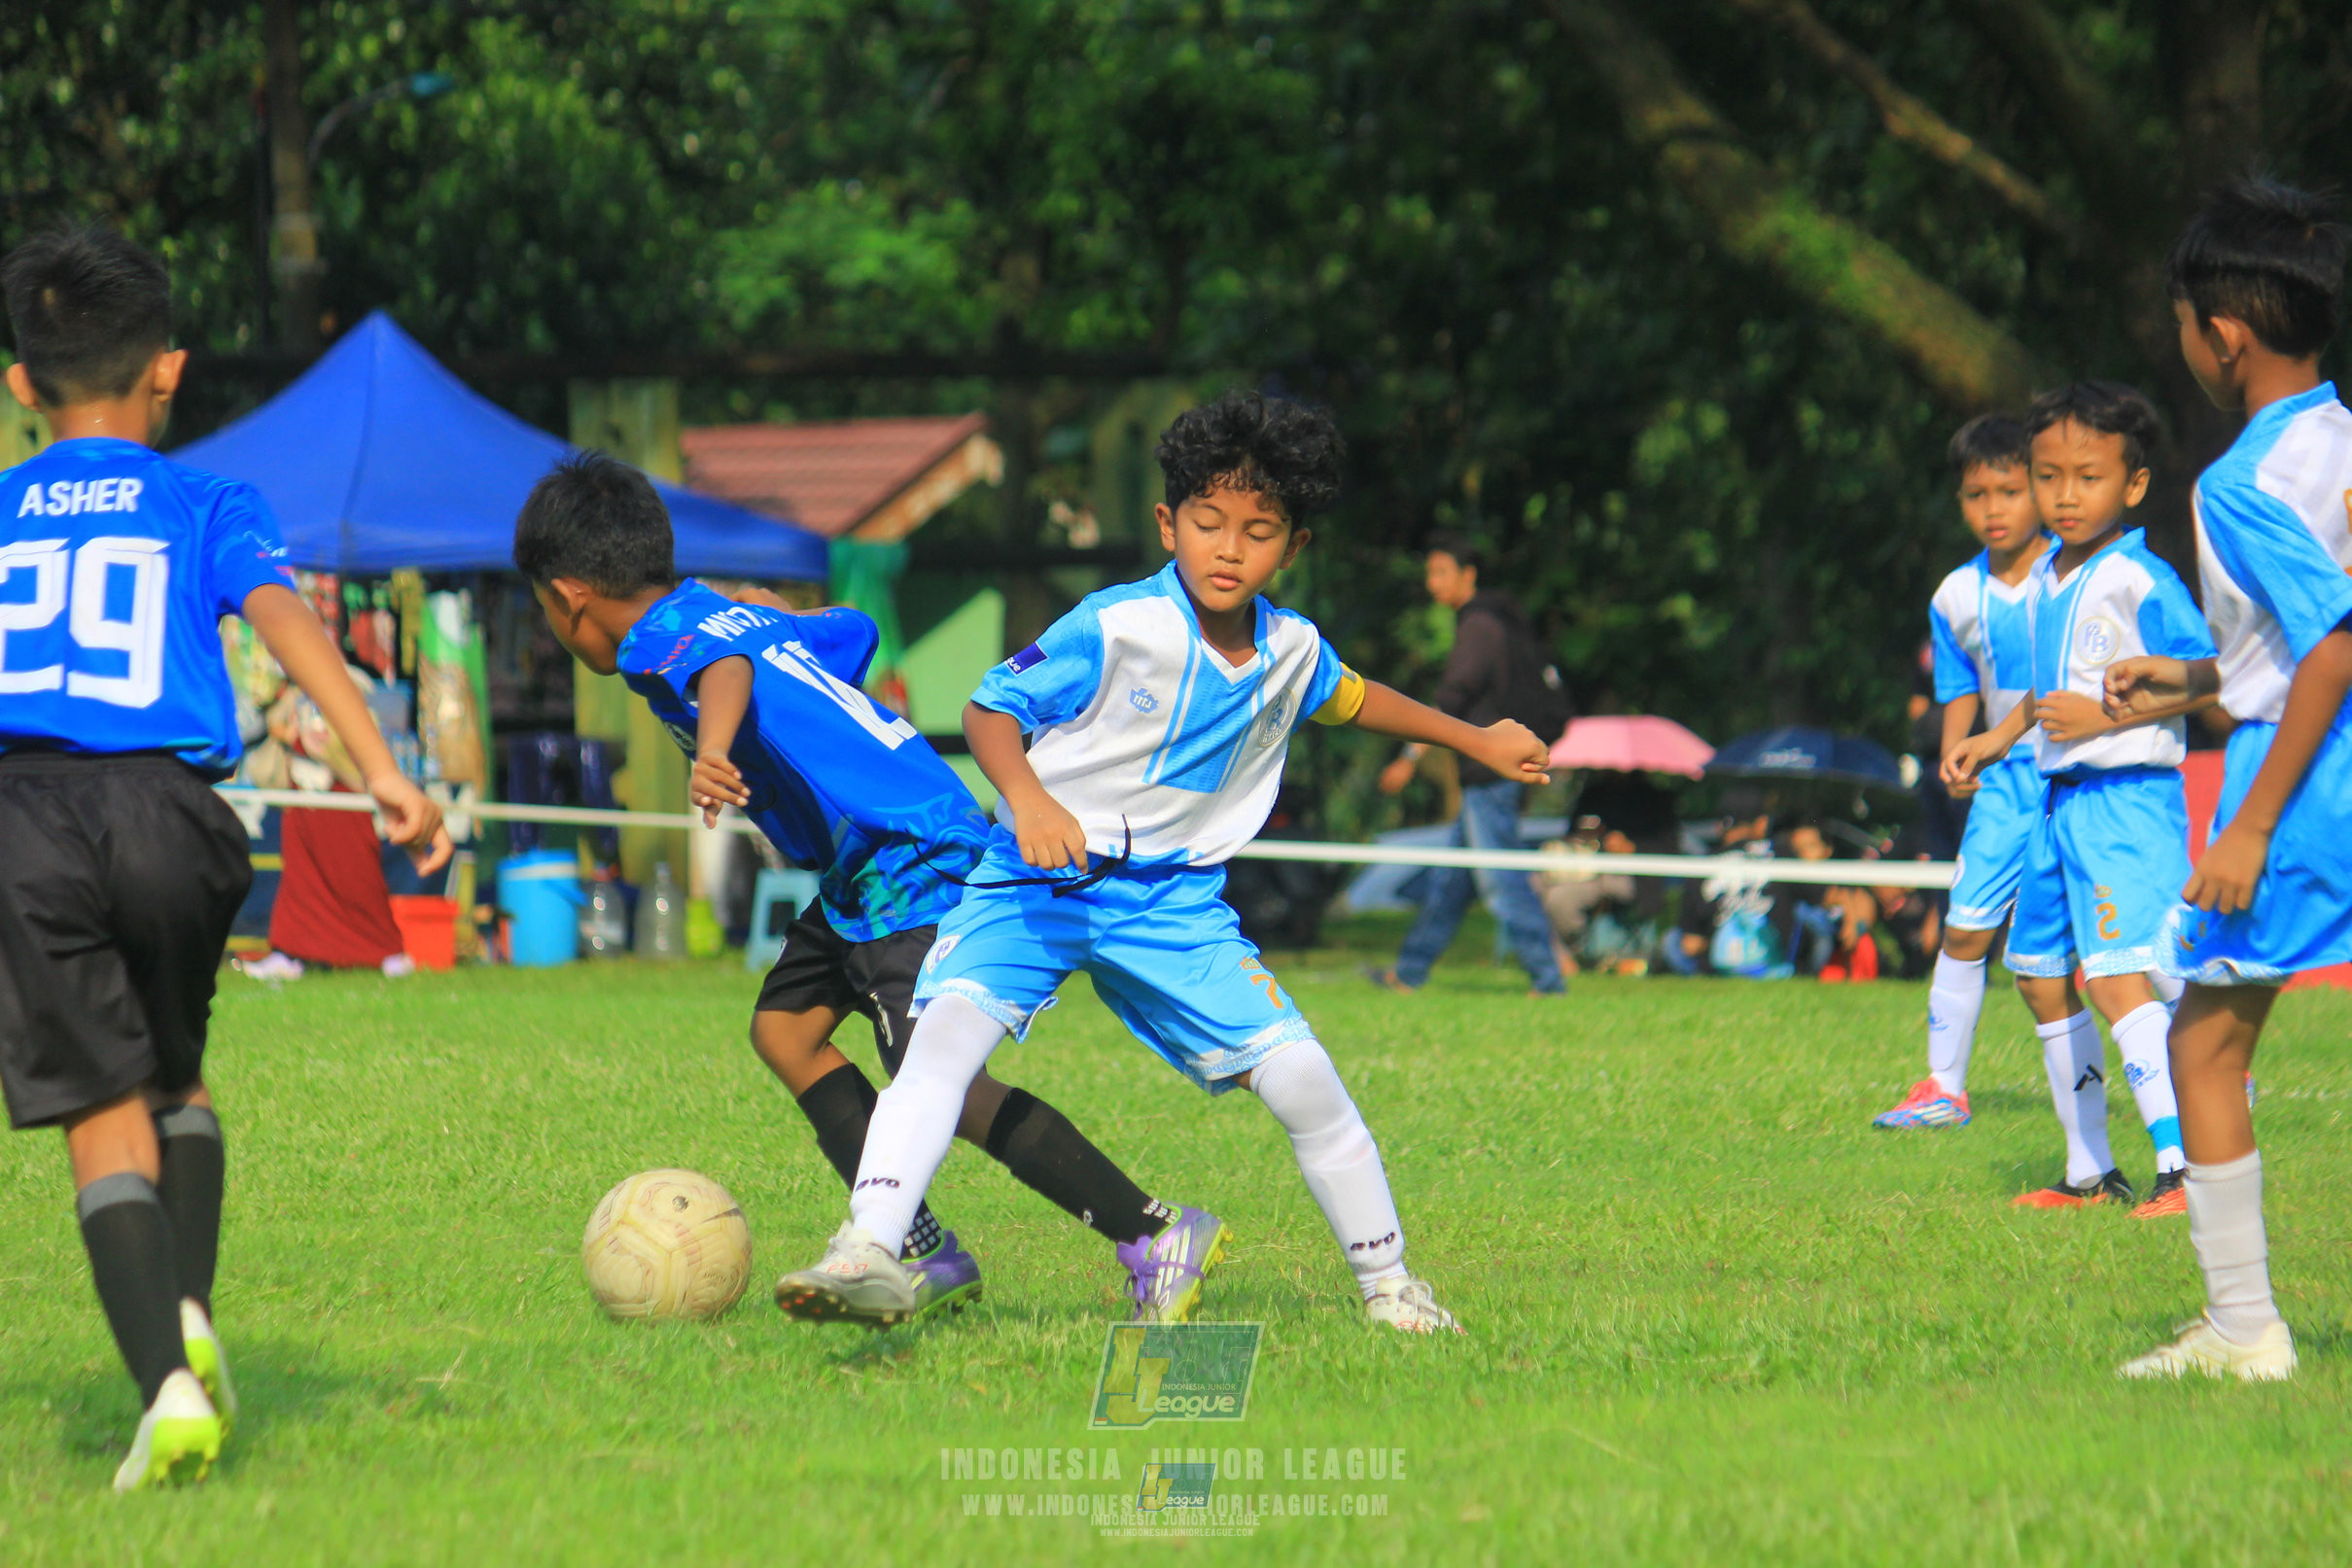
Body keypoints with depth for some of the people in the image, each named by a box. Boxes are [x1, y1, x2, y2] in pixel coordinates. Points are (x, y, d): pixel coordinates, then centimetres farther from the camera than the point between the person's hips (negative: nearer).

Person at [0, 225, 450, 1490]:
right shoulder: (211, 511, 14)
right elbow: (287, 622, -3)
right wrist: (383, 772, -13)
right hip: (165, 813, 0)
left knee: (105, 1118, 0)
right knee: (174, 1076, 25)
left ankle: (168, 1385, -16)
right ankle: (189, 1316, 8)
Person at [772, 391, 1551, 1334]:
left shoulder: (1292, 652, 2)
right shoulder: (1114, 629, -16)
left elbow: (1348, 698, 26)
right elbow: (992, 706, -14)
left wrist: (1476, 742, 36)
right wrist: (1027, 798, -33)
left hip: (1170, 899, 4)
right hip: (1038, 881, -4)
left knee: (1301, 1079, -5)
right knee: (946, 1035, -29)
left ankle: (1386, 1282, 14)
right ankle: (866, 1252, -37)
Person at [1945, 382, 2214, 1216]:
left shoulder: (2142, 583, -13)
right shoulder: (2044, 582, 14)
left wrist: (2105, 717, -22)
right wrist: (2000, 736, 32)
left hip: (2129, 796, -10)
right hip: (2060, 800, 10)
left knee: (2115, 976, -21)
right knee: (2041, 980, 14)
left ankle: (2185, 1168, -26)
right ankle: (2090, 1171, 25)